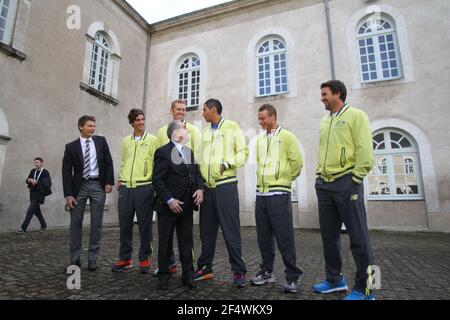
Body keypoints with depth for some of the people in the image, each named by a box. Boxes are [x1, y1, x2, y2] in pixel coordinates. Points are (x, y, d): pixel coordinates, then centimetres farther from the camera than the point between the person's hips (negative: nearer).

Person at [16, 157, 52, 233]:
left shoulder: (45, 172, -7)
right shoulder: (33, 171, 12)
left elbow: (47, 184, -13)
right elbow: (27, 180, 8)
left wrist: (36, 182, -16)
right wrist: (30, 180, -14)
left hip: (39, 194, -7)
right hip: (32, 193, 7)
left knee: (31, 210, -11)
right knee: (36, 210, 13)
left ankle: (23, 228, -7)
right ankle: (43, 225, 28)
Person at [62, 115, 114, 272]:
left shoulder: (101, 141, 5)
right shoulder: (71, 146, 2)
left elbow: (108, 162, 5)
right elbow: (66, 171, 0)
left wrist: (109, 182, -4)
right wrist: (68, 194, -6)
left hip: (98, 185, 0)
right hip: (79, 186, 0)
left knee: (96, 224, 3)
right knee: (76, 223, 5)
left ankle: (92, 259, 13)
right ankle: (74, 259, 18)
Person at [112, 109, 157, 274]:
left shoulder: (152, 139, 2)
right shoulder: (126, 141, 15)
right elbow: (123, 162, 21)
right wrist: (121, 179, 11)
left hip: (144, 187, -4)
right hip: (125, 187, 4)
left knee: (145, 224, 3)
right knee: (125, 224, 8)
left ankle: (145, 258, 16)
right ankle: (125, 258, 22)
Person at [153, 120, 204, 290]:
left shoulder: (190, 152, 13)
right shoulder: (163, 152, -10)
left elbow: (197, 173, 14)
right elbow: (157, 180, -13)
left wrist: (200, 188, -5)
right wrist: (169, 200, -19)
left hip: (187, 205, 6)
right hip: (168, 206, -6)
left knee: (187, 242, 12)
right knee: (165, 242, 9)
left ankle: (188, 275, 25)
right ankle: (164, 276, 25)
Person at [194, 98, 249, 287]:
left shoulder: (232, 127, 2)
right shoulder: (205, 131, 18)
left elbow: (243, 152, -2)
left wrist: (228, 163, -17)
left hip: (226, 185, -5)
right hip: (207, 186, 6)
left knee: (231, 230, -3)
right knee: (207, 230, 11)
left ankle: (238, 271, 9)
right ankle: (205, 268, 24)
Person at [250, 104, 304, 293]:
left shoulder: (287, 136, -3)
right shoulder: (260, 139, 15)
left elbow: (297, 162, -5)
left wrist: (285, 178, 4)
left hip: (279, 193, -6)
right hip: (261, 193, 6)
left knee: (284, 237, -2)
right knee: (263, 236, 11)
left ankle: (292, 276, 12)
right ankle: (267, 271, 25)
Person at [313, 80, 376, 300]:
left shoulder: (356, 115, -1)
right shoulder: (324, 121, 19)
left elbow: (364, 150, -9)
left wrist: (354, 179, -14)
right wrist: (319, 174, 13)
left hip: (346, 183, -7)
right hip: (324, 185, 8)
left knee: (358, 237, -1)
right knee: (329, 234, 12)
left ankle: (364, 289, 11)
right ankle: (334, 280, 26)